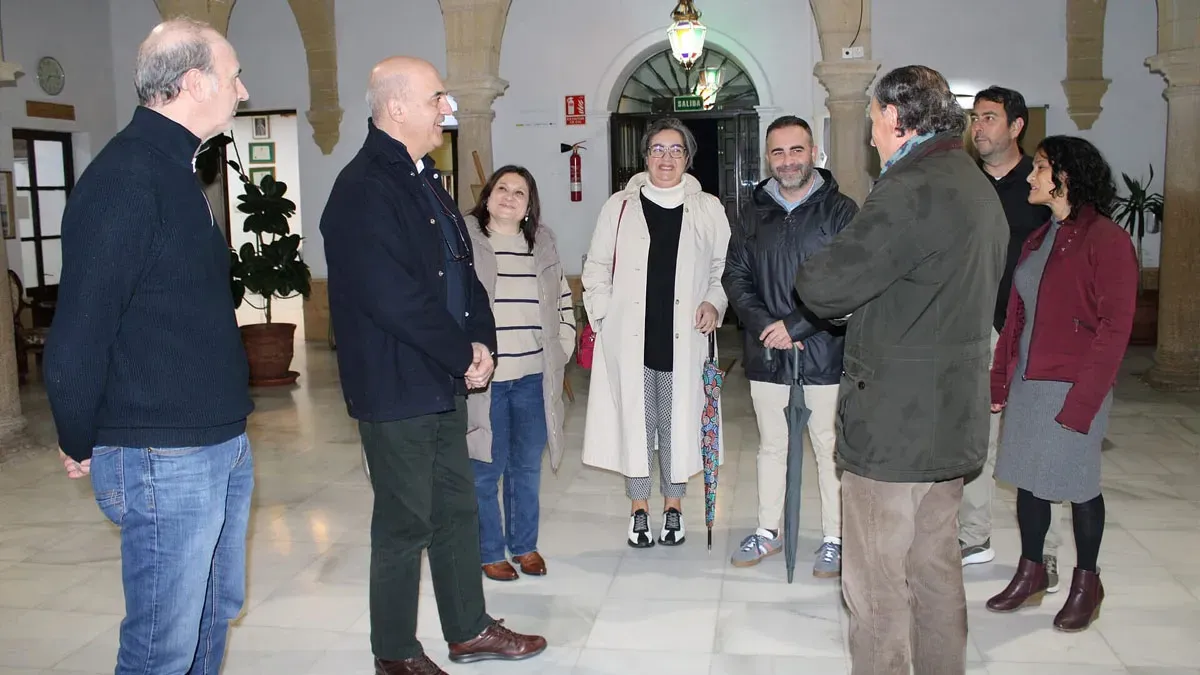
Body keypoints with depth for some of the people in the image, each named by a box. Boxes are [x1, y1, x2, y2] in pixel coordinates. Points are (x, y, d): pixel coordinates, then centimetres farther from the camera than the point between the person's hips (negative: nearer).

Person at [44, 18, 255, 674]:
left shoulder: (173, 170, 13)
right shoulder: (125, 178, -18)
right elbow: (78, 332, -20)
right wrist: (80, 446, -7)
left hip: (221, 445, 9)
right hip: (164, 459, -9)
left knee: (215, 611, 21)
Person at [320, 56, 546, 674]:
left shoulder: (424, 180, 12)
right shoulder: (363, 192, -18)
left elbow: (461, 269, 14)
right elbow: (395, 300, -24)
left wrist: (481, 342, -1)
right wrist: (464, 356, -14)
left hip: (445, 380, 9)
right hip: (395, 387, -9)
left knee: (457, 509, 17)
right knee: (405, 523, 4)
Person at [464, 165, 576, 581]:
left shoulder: (542, 244, 11)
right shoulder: (465, 240, -4)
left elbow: (564, 300, 19)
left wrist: (561, 348, 9)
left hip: (533, 379, 4)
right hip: (482, 378, -4)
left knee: (527, 467, 13)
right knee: (485, 470, 3)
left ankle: (525, 545, 28)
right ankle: (489, 552, 18)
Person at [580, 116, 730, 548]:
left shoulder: (708, 209, 7)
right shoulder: (620, 206, 6)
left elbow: (725, 267, 13)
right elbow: (596, 269, 9)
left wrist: (714, 303, -5)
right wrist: (604, 318, -1)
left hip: (683, 339, 0)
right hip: (628, 339, 0)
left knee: (678, 423, 7)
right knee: (634, 421, 5)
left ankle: (673, 508, 24)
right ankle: (639, 510, 19)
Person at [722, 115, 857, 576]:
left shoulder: (840, 211, -5)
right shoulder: (754, 215, 9)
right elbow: (735, 276, 6)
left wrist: (795, 325, -17)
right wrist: (764, 325, -10)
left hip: (824, 354, -4)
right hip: (766, 354, 4)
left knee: (830, 449, 5)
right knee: (770, 446, 15)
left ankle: (835, 539, 20)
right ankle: (767, 531, 29)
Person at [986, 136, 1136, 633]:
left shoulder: (1106, 239, -12)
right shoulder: (1039, 238, 12)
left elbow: (1115, 328, -15)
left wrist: (1081, 401, -18)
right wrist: (1000, 380, 8)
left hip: (1074, 386, -7)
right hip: (1027, 382, 7)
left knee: (1077, 484, 6)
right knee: (1028, 479, 13)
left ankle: (1086, 582, 24)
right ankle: (1030, 573, 28)